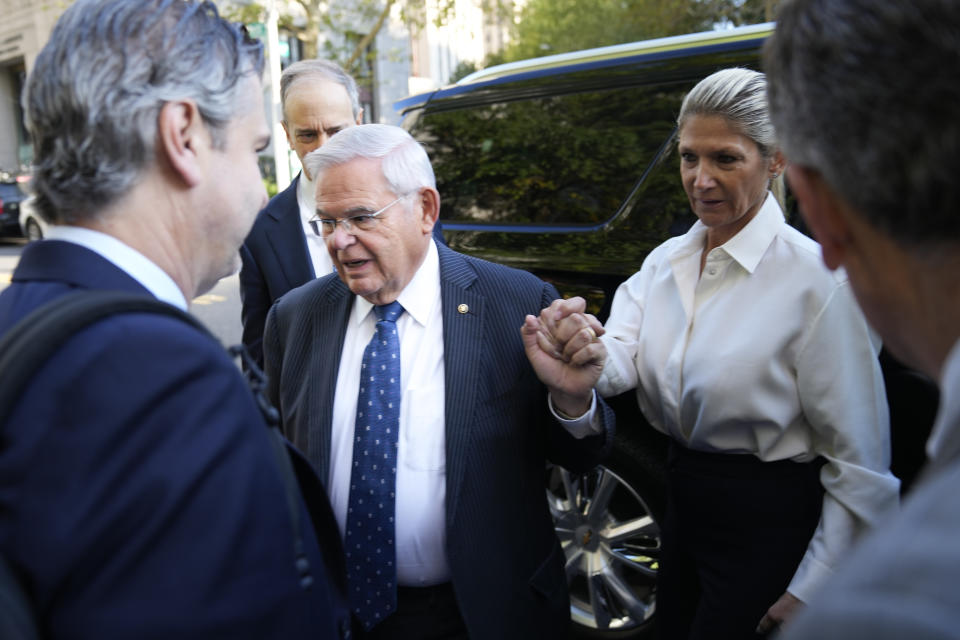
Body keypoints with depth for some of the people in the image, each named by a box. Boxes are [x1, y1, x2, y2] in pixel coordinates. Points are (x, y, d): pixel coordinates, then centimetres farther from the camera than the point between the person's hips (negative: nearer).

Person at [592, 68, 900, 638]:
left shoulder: (818, 280, -18)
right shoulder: (665, 261, 2)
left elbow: (859, 462, -16)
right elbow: (619, 364, -12)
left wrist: (809, 591, -13)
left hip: (768, 526, -6)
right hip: (683, 507, 6)